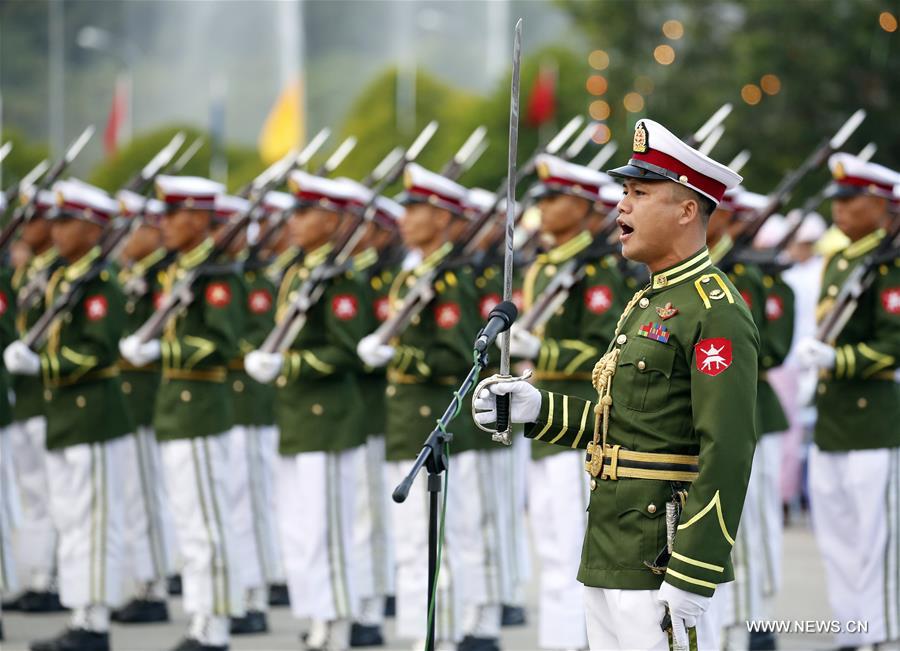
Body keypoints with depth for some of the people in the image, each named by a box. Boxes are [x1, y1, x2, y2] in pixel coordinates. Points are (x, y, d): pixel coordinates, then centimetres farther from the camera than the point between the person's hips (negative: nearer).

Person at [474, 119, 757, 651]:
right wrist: (538, 410, 7)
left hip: (662, 564, -10)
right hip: (609, 560, 10)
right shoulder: (649, 303, 18)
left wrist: (690, 581, -23)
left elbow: (728, 452, -20)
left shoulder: (716, 312, -14)